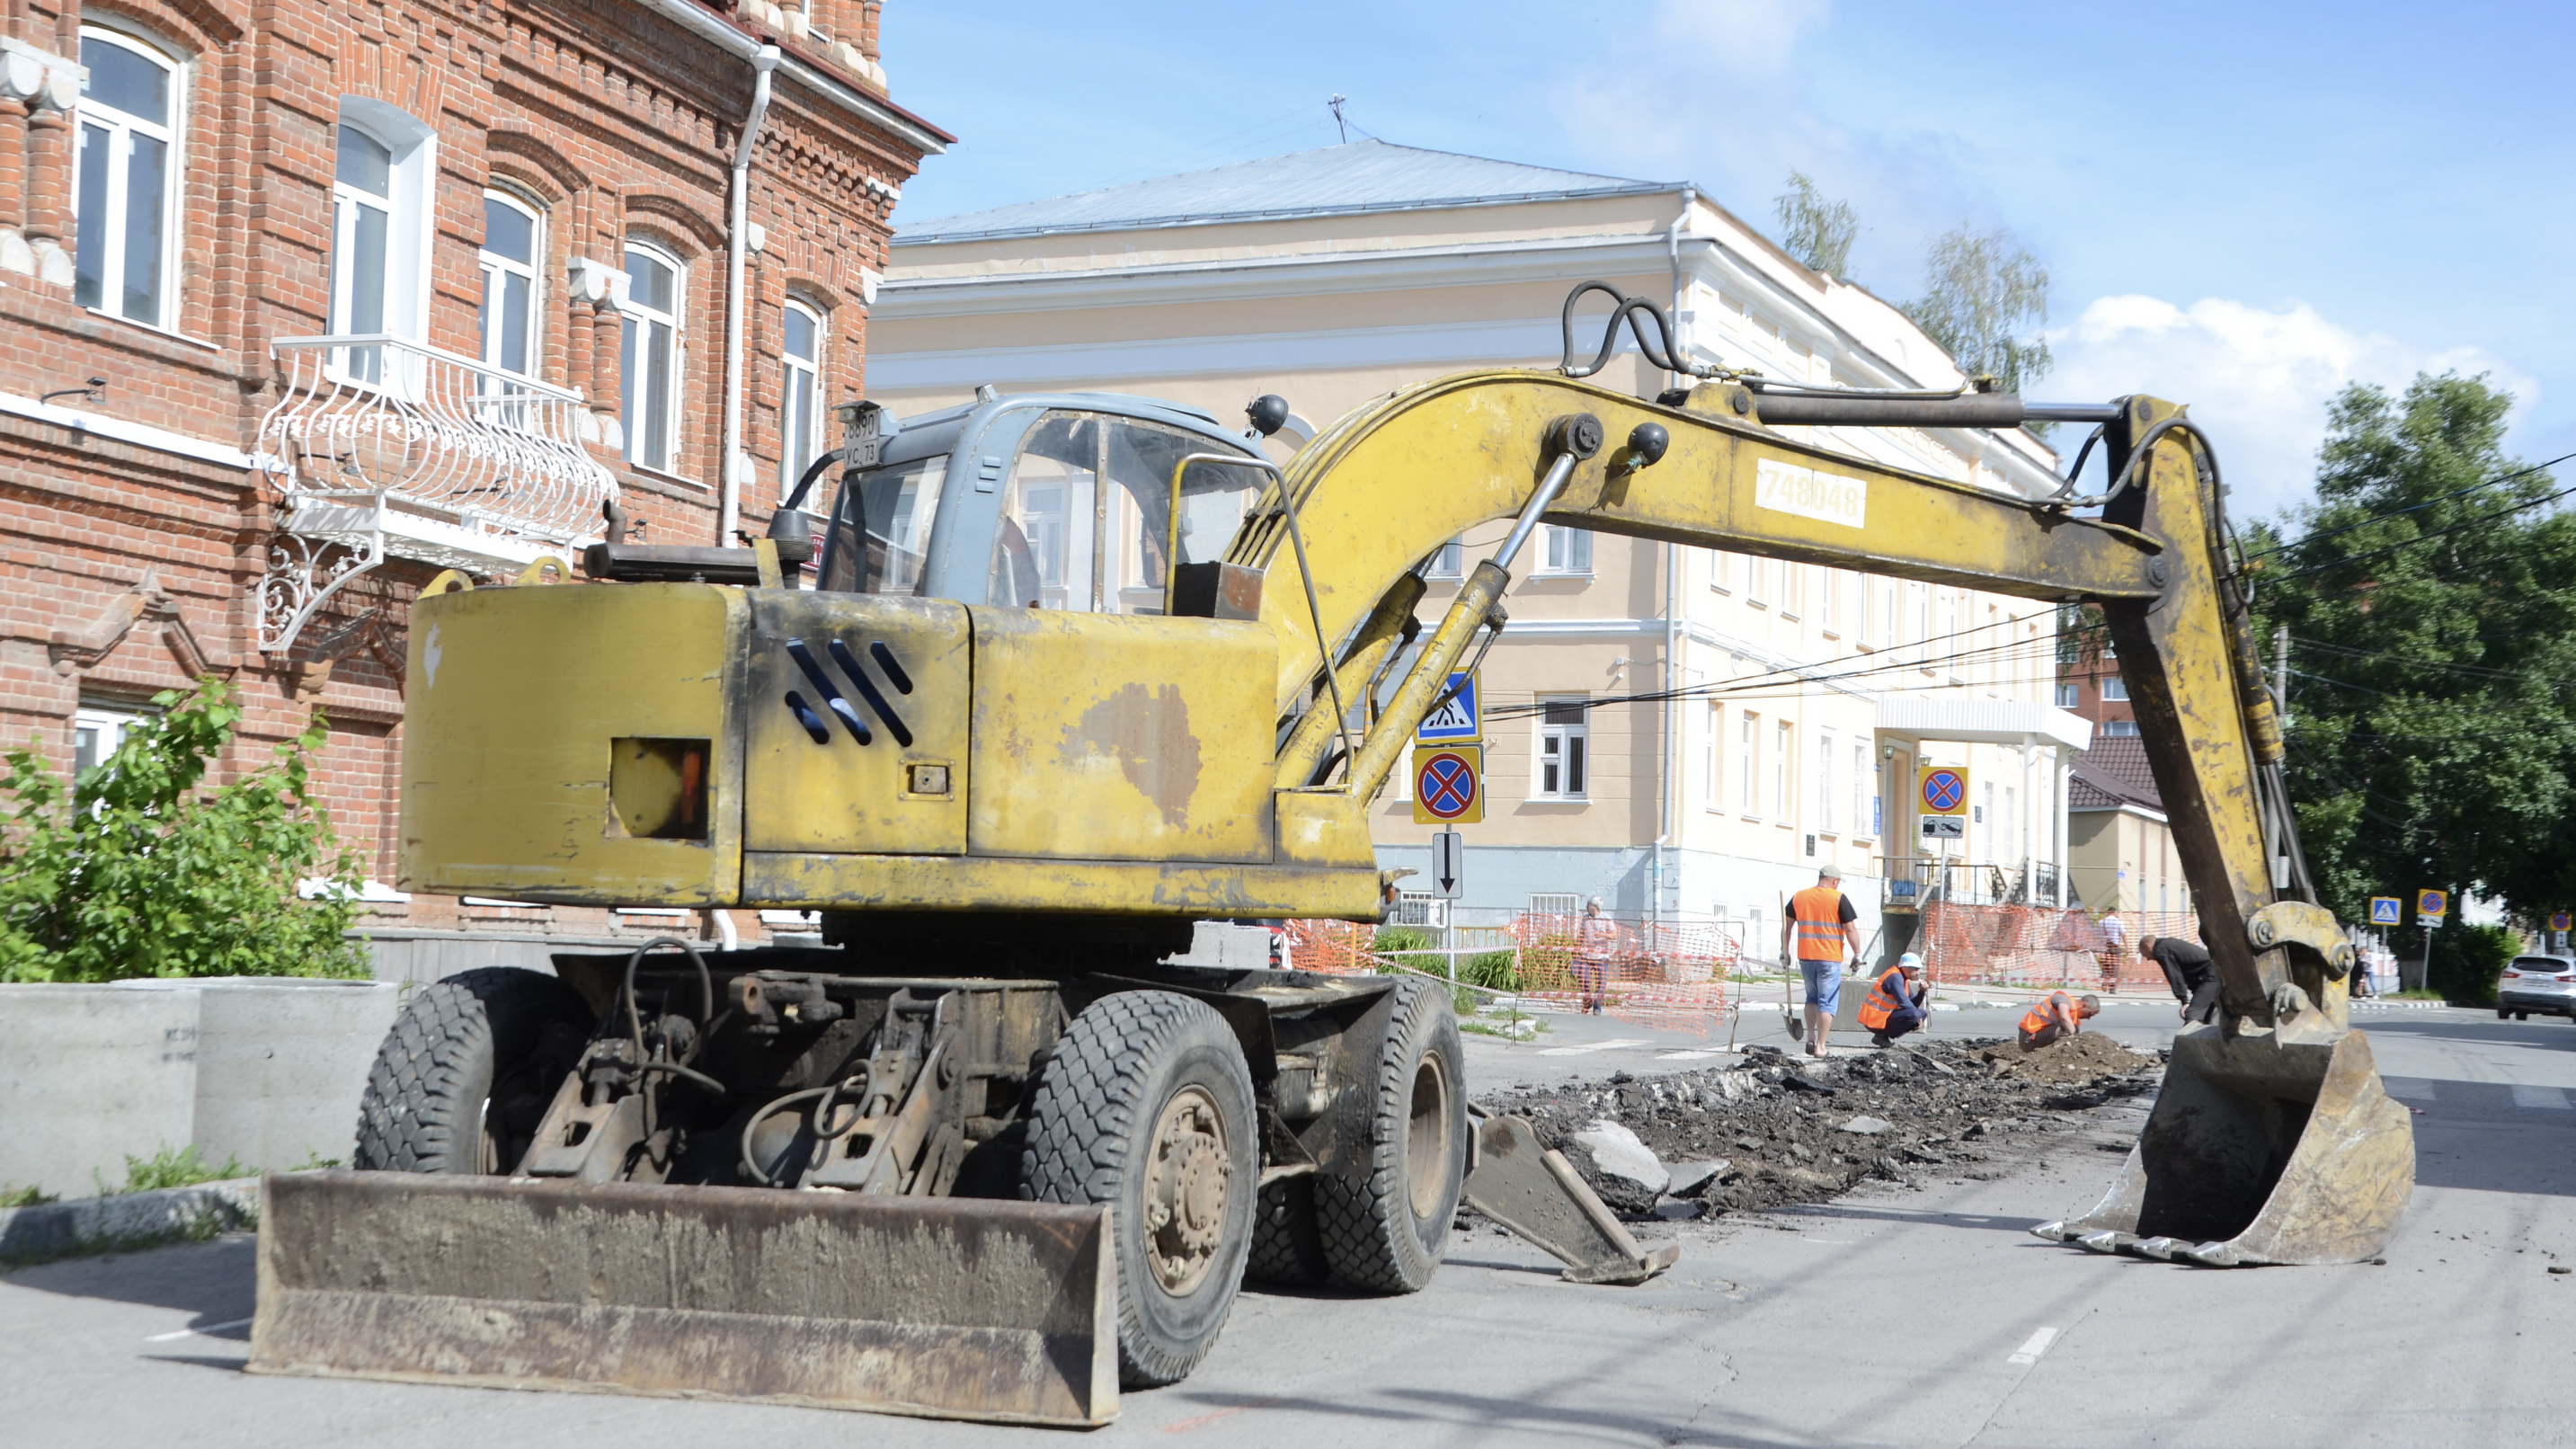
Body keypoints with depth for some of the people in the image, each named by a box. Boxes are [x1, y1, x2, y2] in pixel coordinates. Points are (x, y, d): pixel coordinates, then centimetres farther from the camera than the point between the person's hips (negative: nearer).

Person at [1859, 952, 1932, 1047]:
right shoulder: (1895, 977, -17)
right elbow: (1903, 1002, -23)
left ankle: (1885, 1036, 8)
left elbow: (1913, 1004, 11)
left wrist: (1922, 991, -5)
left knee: (1923, 1014, 15)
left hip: (1885, 1015, 10)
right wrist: (1917, 1017, -14)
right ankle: (1881, 1036, -9)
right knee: (1913, 1015, -28)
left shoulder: (1904, 979, 14)